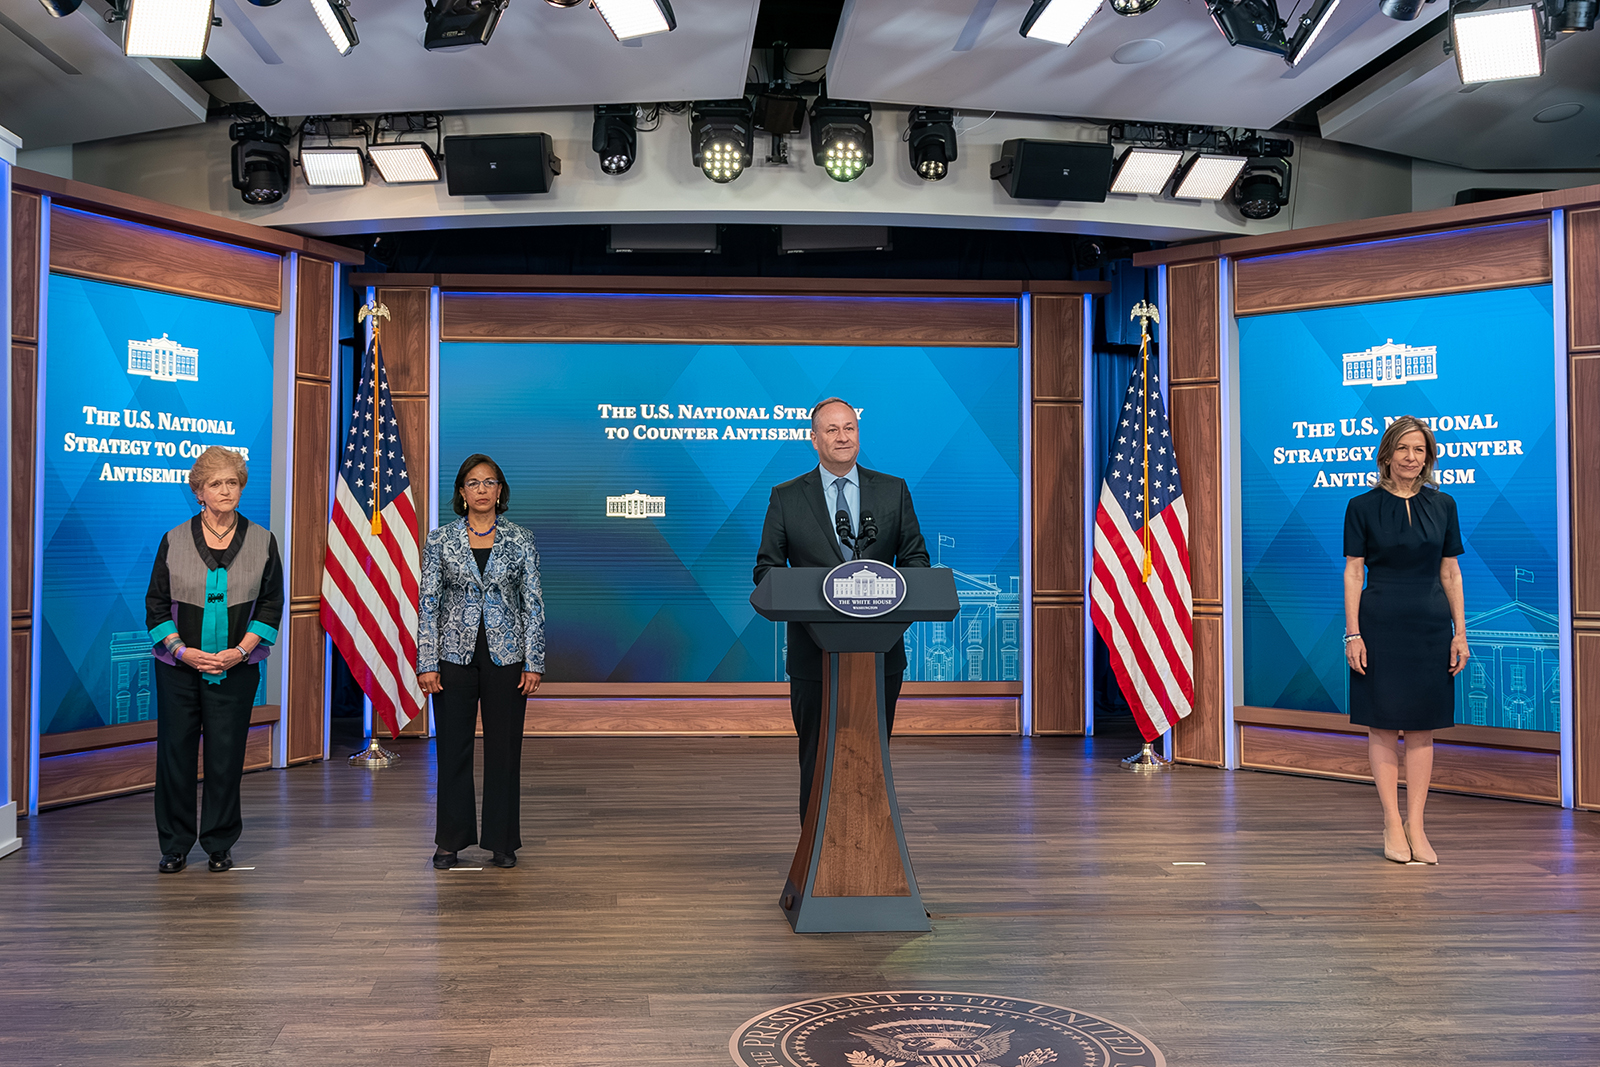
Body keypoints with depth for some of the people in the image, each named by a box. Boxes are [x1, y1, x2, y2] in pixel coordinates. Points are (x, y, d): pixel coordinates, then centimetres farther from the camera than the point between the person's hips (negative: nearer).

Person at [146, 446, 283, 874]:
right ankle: (175, 845, 17)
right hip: (179, 666, 0)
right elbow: (156, 603, 4)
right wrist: (181, 650, -9)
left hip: (236, 668, 0)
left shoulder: (261, 541, 3)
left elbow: (271, 604, 4)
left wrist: (240, 651, -8)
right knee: (175, 751, 3)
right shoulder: (174, 540, 3)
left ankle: (220, 845, 16)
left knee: (226, 755, 2)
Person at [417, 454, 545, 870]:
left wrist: (533, 663, -4)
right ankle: (451, 840, 18)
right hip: (455, 655, 0)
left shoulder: (521, 540, 2)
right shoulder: (440, 541, 2)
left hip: (506, 656, 0)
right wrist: (426, 664, -6)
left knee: (504, 748, 5)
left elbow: (533, 603, 1)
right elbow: (428, 604, 1)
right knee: (453, 747, 5)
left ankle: (503, 842, 17)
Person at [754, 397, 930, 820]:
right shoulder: (786, 497, 4)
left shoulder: (894, 491, 8)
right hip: (815, 653, -1)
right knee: (817, 758, 5)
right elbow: (767, 568, 4)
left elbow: (916, 557, 9)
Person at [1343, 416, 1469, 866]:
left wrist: (1460, 633, 4)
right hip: (1380, 625, -3)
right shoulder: (1362, 507, -1)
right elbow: (1352, 573, -2)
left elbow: (1451, 573, 9)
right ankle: (1392, 825, 10)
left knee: (1422, 729, 5)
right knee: (1383, 726, 1)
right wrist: (1353, 633, -8)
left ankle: (1415, 825, 13)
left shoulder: (1442, 506, 7)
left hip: (1431, 626, 3)